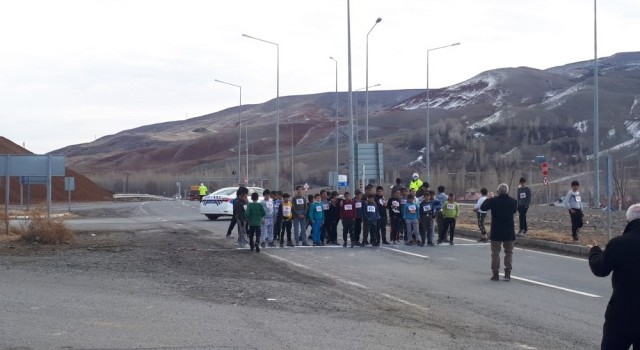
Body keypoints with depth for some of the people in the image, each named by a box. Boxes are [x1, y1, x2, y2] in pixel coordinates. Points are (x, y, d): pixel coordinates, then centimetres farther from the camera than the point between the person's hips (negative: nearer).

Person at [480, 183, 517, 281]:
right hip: (509, 232, 1)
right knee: (509, 252, 11)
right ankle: (508, 273, 5)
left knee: (495, 252, 7)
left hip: (496, 232, -1)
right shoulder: (513, 201, -4)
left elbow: (483, 208, 2)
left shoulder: (493, 201, -11)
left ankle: (495, 274, 6)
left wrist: (487, 200, 19)